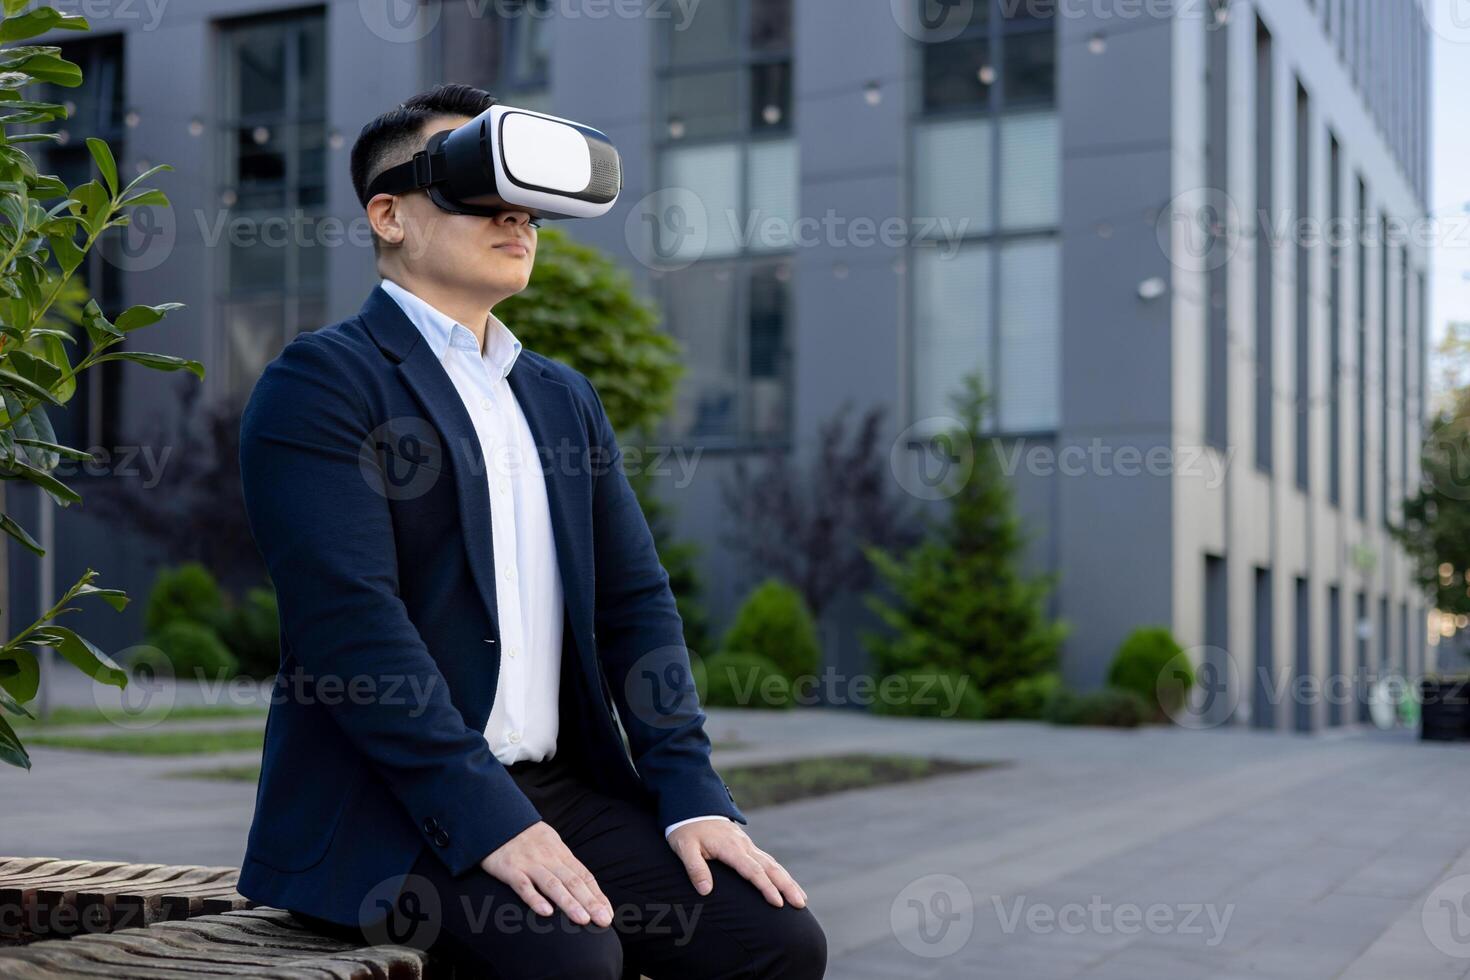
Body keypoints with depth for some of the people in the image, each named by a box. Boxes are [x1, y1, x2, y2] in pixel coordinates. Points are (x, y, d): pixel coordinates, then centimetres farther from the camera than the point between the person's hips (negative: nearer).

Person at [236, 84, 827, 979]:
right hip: (387, 810, -6)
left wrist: (693, 793, -3)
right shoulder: (321, 382, -5)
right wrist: (489, 820, -22)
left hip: (563, 790, 7)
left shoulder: (565, 398, 18)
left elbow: (635, 601, 11)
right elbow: (352, 621, -16)